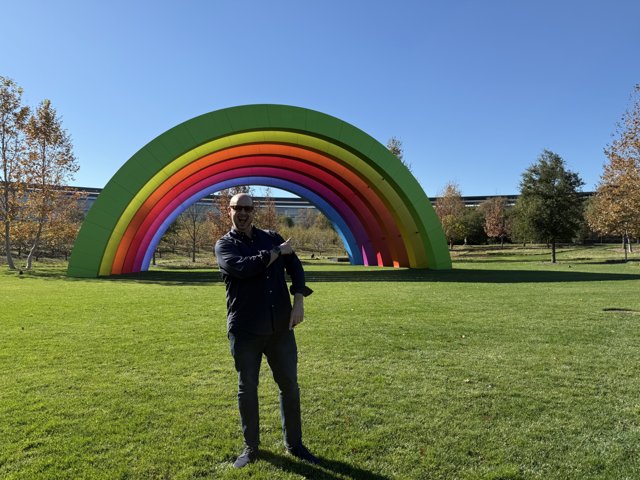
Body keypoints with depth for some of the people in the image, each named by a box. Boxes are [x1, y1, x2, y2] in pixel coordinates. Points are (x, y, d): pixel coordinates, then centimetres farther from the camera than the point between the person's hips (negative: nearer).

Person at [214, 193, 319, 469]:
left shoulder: (271, 237, 10)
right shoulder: (224, 245, 0)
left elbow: (295, 268, 3)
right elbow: (242, 267, -20)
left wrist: (298, 303, -10)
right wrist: (277, 252, -11)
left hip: (280, 327, 3)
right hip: (244, 330, -2)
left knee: (289, 386, 11)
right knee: (247, 390, 10)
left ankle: (294, 444, 29)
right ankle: (250, 449, 29)